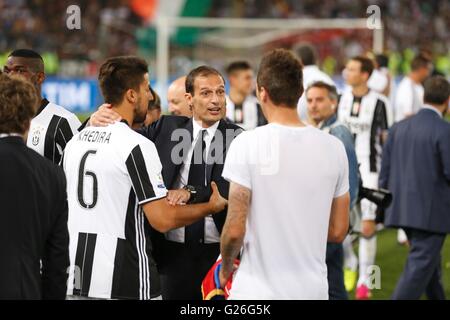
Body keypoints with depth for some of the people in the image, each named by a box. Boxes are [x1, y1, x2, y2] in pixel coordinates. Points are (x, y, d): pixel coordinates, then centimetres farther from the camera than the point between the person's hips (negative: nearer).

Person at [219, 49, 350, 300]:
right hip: (313, 290, 4)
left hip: (257, 291, -3)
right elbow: (338, 231, 7)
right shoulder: (334, 148, 1)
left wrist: (226, 269, 7)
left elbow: (235, 230, -11)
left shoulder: (247, 144, -10)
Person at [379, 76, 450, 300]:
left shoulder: (399, 128, 7)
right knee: (419, 269, -5)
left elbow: (385, 171, 9)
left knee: (430, 264, 23)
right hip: (431, 214, -7)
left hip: (403, 211, 7)